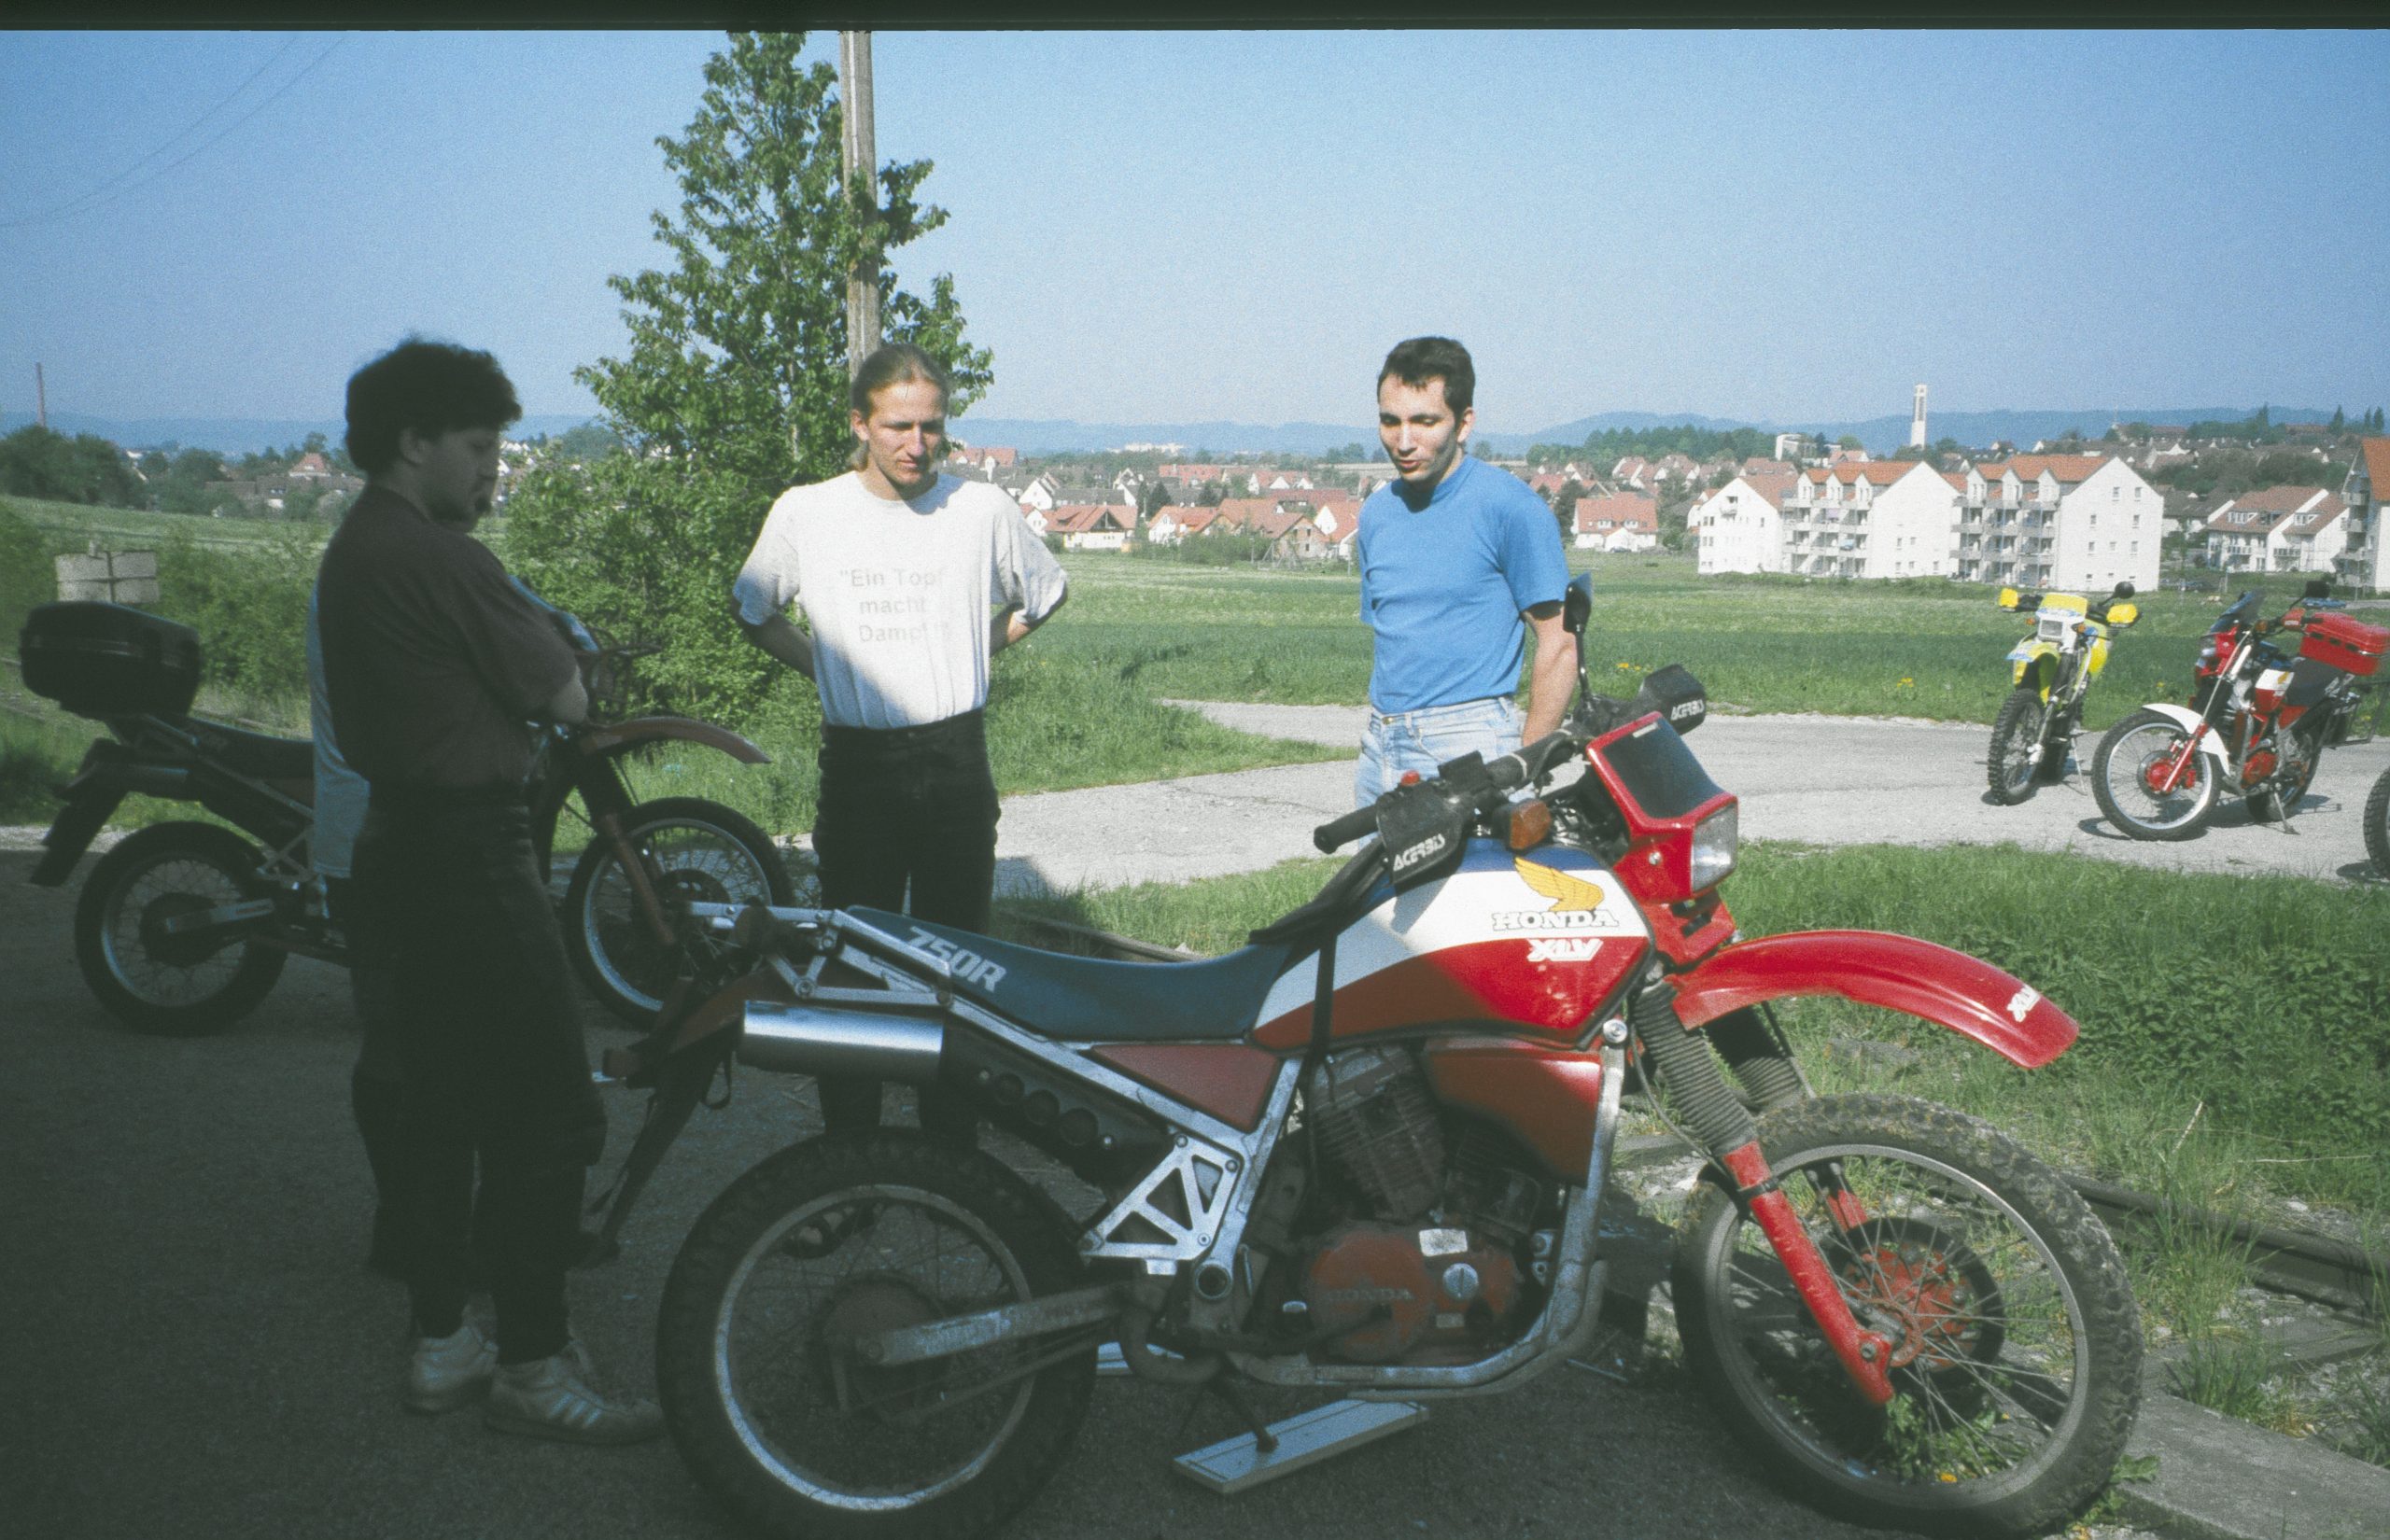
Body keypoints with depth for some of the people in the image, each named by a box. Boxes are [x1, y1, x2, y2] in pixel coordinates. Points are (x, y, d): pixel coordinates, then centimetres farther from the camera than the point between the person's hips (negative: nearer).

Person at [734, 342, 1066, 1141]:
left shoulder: (984, 509, 1)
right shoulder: (805, 513, 1)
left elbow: (1045, 594, 20)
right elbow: (753, 611, 18)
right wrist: (827, 669, 9)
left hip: (957, 762, 1)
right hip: (857, 766, 0)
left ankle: (952, 1149, 16)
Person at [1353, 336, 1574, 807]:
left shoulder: (1509, 506, -8)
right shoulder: (1376, 511, 12)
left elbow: (1559, 644, -8)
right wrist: (1380, 736, 12)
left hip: (1468, 747, -6)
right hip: (1380, 748, 6)